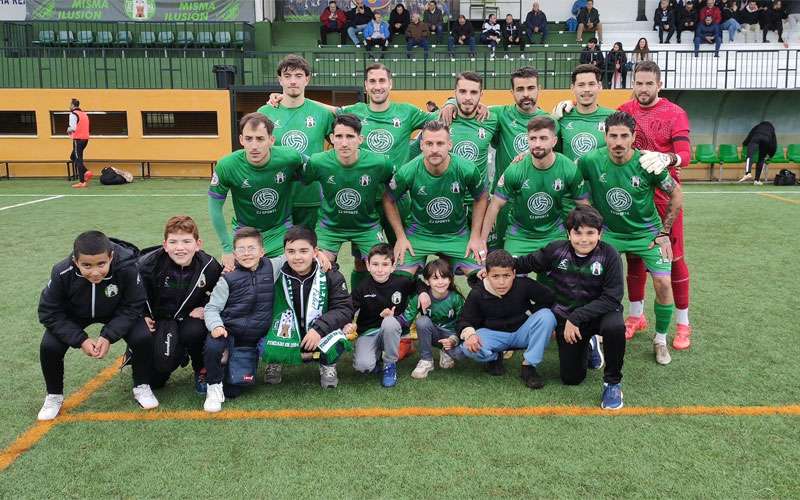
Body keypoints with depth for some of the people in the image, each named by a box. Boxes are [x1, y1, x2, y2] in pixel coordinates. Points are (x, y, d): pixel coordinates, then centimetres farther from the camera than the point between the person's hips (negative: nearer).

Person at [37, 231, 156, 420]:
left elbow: (132, 307, -21)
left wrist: (108, 336, -31)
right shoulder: (62, 273, -32)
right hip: (74, 316, 1)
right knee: (49, 346, -22)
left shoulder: (127, 268, -35)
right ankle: (54, 396, 8)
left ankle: (142, 387, 4)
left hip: (115, 314, -1)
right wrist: (80, 340, -28)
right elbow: (49, 313, -20)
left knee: (143, 337, -24)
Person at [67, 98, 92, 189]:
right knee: (73, 157, 19)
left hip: (78, 139, -8)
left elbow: (73, 128, -20)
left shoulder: (73, 114, -10)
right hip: (85, 138, 8)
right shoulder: (84, 114, 15)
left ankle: (82, 181, -4)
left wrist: (68, 130, 0)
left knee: (78, 159, -3)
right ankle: (86, 173, 4)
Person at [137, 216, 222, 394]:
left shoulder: (209, 266, -14)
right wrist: (143, 316, -14)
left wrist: (206, 308, -13)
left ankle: (202, 371, -3)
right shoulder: (148, 264, -18)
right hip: (155, 319, -1)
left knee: (195, 331, -35)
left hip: (189, 317, 1)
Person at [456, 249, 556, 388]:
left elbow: (548, 298, -4)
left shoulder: (524, 285, -16)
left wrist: (530, 313, -11)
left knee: (546, 315, -27)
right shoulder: (477, 294, -13)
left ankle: (529, 365, -17)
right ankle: (494, 357, 6)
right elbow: (466, 321, -7)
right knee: (469, 348, -32)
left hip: (522, 331, 1)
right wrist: (469, 334, -29)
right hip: (494, 334, -1)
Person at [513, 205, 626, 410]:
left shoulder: (609, 255, -18)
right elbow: (526, 263, 6)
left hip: (599, 312, -2)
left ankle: (613, 383, -12)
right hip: (566, 318, 2)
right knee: (571, 378, 1)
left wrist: (576, 318, -26)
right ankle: (588, 345, 36)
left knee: (615, 326, -38)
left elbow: (612, 298, -21)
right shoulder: (557, 250, -11)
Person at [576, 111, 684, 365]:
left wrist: (664, 233, -5)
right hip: (608, 232, 1)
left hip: (646, 233, -1)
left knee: (663, 283, -11)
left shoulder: (648, 164, -20)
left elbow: (676, 195, -5)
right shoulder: (591, 161, -19)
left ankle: (660, 339, 13)